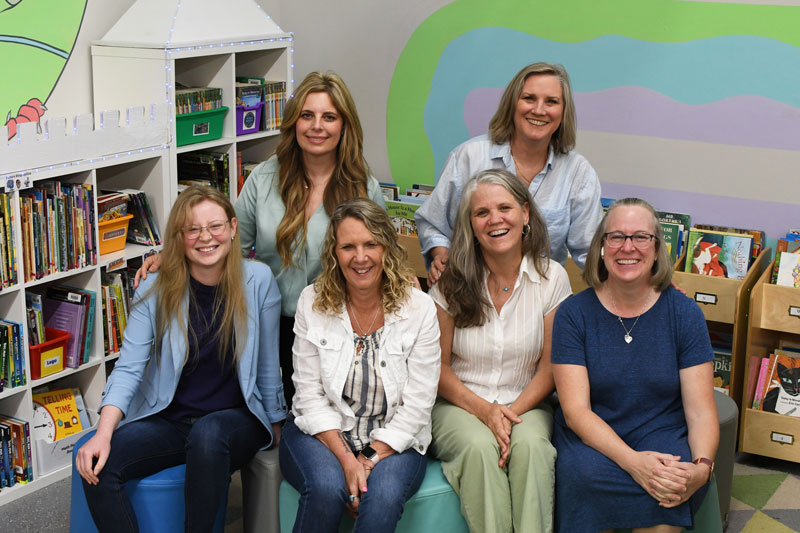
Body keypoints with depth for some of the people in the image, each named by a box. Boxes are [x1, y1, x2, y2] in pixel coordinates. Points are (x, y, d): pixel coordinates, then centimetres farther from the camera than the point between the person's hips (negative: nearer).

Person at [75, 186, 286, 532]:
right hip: (168, 421, 2)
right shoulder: (155, 291, -3)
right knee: (97, 465, -23)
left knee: (207, 433, -37)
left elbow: (267, 366, 1)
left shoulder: (258, 281, -7)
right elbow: (129, 367, -8)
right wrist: (103, 434, -22)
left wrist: (275, 428, 9)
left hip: (237, 420, -2)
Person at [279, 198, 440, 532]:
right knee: (327, 487, -31)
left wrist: (371, 460, -17)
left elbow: (416, 405, -7)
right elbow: (310, 394, -5)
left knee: (384, 495, -32)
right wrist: (346, 459, -17)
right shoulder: (312, 302, -3)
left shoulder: (419, 308, -6)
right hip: (321, 433, 1)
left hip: (392, 440, 0)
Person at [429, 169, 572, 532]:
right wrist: (483, 409, -16)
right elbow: (438, 365, -1)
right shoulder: (452, 281, -3)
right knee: (479, 447, -33)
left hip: (526, 406, 1)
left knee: (530, 445, -33)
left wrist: (513, 413, -16)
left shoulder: (552, 278, -1)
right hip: (459, 404, 0)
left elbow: (550, 367, 0)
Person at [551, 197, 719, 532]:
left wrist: (701, 467, -26)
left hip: (663, 433, 1)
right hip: (592, 438, 0)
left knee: (671, 483, -32)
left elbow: (701, 411, -4)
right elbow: (575, 410, -11)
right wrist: (632, 461, -28)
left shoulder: (684, 314, 0)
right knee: (586, 476, -33)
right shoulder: (574, 314, -3)